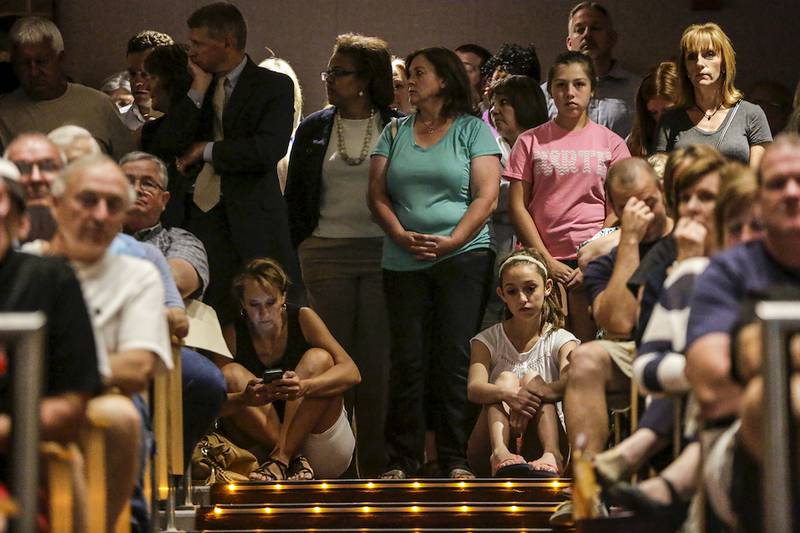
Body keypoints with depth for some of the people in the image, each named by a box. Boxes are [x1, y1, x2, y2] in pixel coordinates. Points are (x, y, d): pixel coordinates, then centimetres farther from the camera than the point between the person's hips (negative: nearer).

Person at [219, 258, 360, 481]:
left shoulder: (303, 318, -5)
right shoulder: (233, 336, -4)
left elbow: (352, 373, -17)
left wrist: (304, 387, -37)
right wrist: (244, 399, -39)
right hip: (263, 445, 1)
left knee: (318, 359, -21)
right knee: (230, 374, -18)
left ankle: (280, 459, -33)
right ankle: (296, 461, -27)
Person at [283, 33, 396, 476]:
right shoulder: (314, 129, 8)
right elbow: (294, 195, 12)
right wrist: (302, 246, 5)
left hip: (383, 254, -1)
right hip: (326, 254, 1)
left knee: (377, 361, 0)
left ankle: (375, 465, 6)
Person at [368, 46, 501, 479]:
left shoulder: (472, 130, 6)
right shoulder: (395, 133, 16)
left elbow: (487, 196, -3)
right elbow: (377, 194, 8)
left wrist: (452, 240, -14)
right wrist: (402, 236, -9)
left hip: (463, 256, -3)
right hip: (403, 261, 3)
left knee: (456, 358, -6)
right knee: (407, 359, 0)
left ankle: (456, 460, -2)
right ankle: (401, 460, 3)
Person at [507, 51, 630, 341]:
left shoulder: (610, 142, 8)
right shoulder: (531, 141, 9)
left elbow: (618, 211, 4)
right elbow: (518, 206, 4)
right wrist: (547, 261, -4)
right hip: (543, 260, 0)